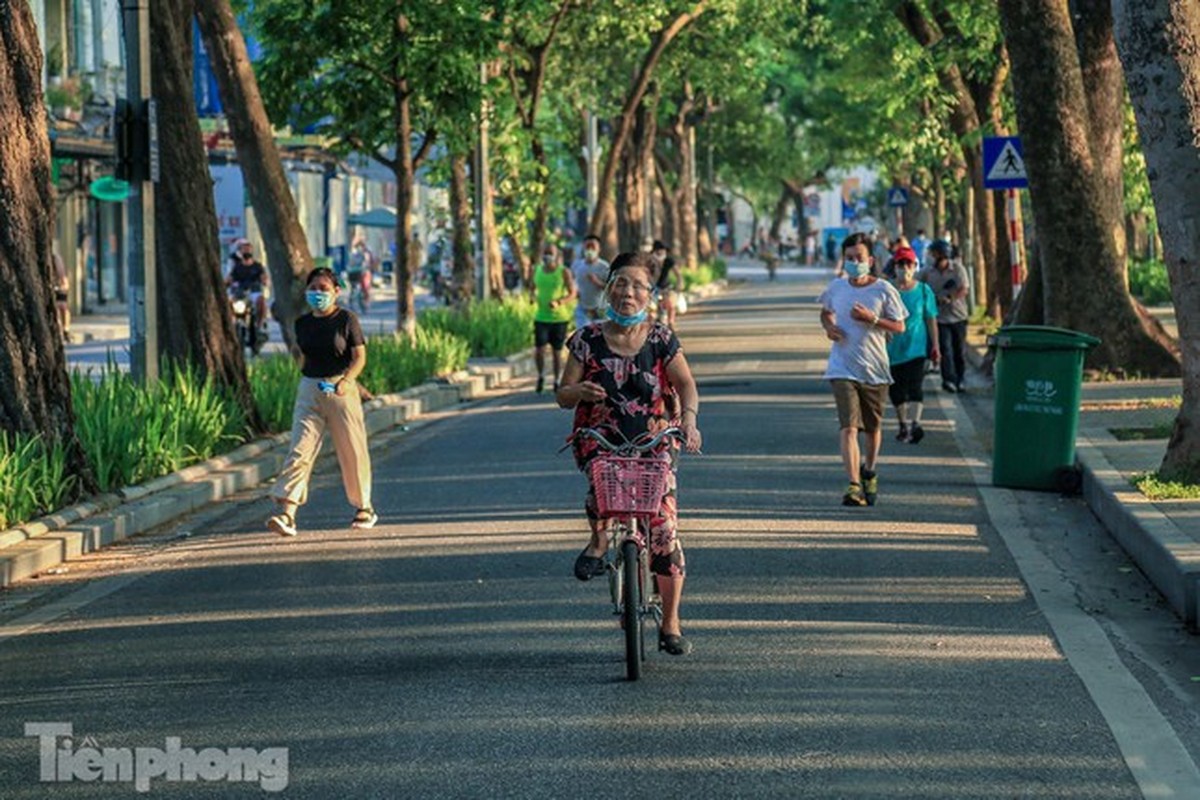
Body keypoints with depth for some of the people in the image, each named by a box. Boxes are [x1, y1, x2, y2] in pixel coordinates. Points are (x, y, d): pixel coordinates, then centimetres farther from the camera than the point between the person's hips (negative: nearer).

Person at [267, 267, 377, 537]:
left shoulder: (346, 319, -5)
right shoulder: (303, 323, 8)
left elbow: (360, 356, -7)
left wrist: (347, 380, -21)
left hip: (341, 389, -3)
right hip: (309, 390, 3)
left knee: (351, 451, 7)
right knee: (300, 449, -10)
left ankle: (364, 508, 26)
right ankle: (287, 513, -20)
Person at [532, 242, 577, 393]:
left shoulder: (564, 272, -5)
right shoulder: (537, 271, 6)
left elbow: (572, 294, -6)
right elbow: (533, 289, 19)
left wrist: (558, 302, -23)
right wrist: (534, 296, -5)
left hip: (560, 317, -2)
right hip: (541, 317, 2)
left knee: (557, 351, 4)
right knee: (539, 349, -9)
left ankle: (557, 381, 20)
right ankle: (541, 376, 16)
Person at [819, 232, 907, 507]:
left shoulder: (884, 290, -5)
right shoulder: (836, 287, 2)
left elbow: (899, 327, -3)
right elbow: (825, 312, 22)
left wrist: (872, 319, -18)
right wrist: (828, 326, -1)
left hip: (874, 368, 0)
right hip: (843, 369, 0)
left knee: (872, 427, 16)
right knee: (849, 427, -15)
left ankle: (869, 473, 42)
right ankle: (854, 486, -23)